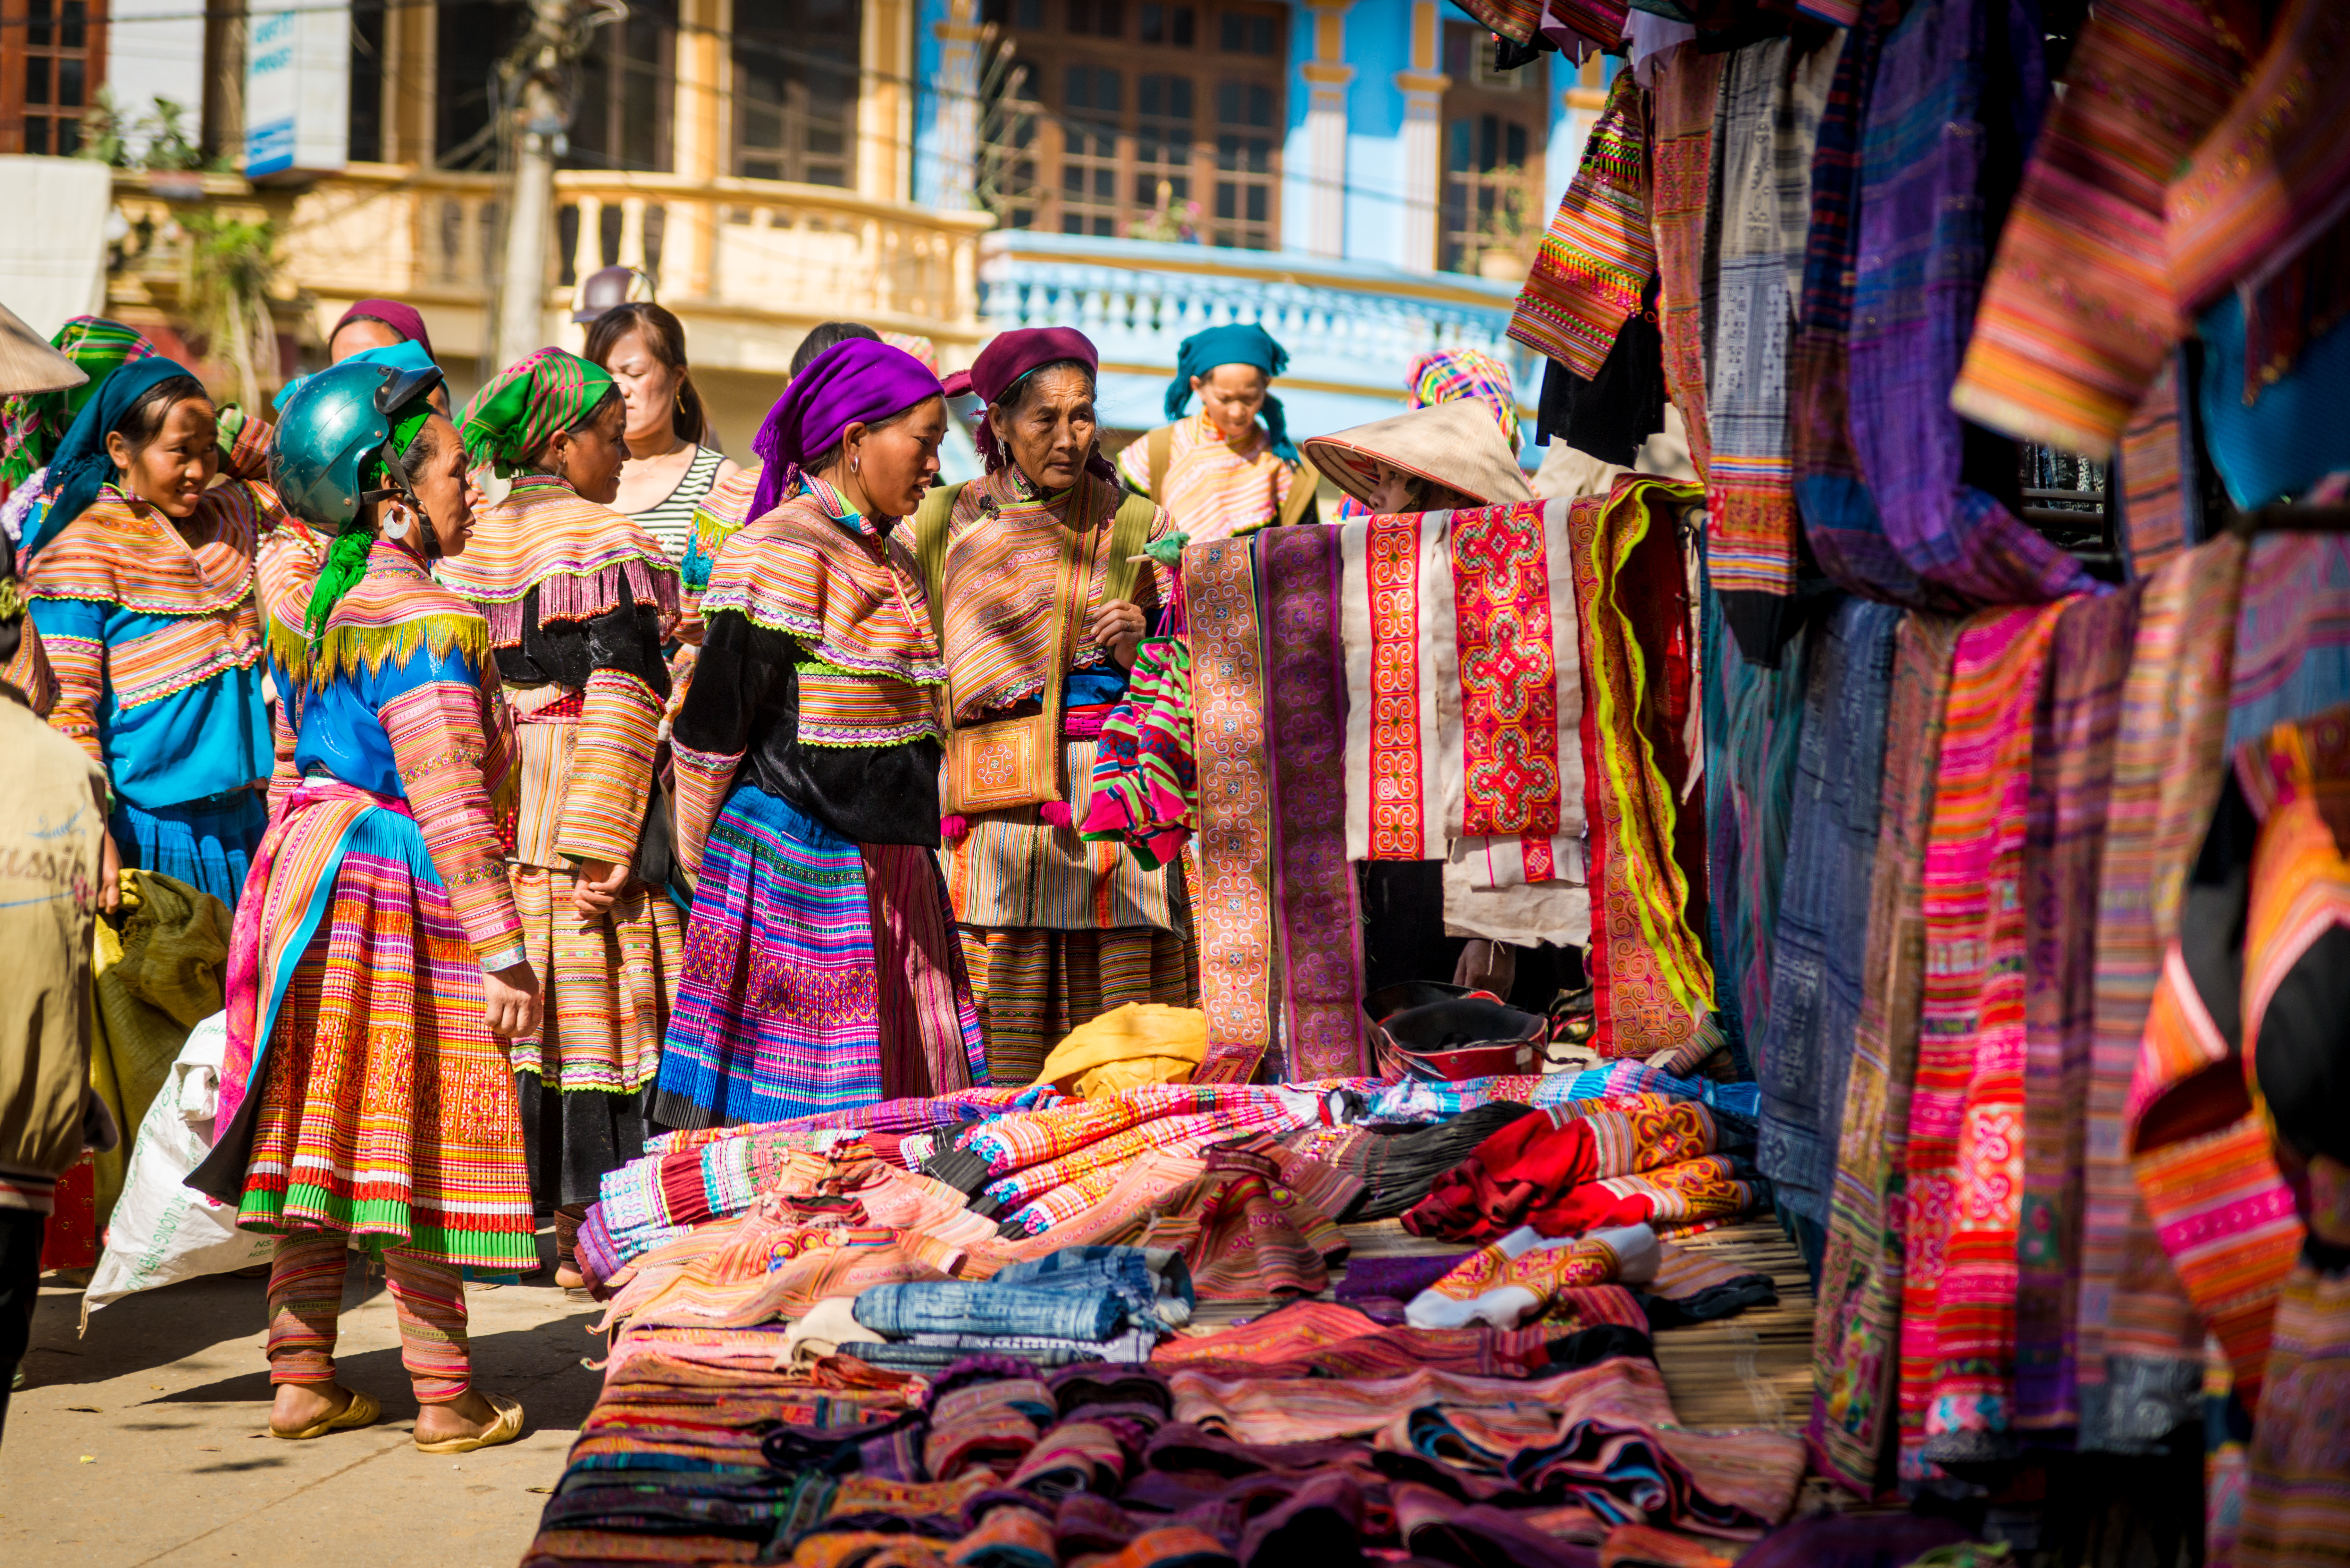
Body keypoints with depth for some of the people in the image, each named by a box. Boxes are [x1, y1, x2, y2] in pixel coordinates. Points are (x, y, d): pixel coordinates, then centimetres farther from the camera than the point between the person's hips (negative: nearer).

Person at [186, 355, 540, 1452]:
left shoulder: (326, 609, 13)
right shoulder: (423, 621, -16)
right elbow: (448, 800, -21)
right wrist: (501, 949, -20)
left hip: (310, 879, 9)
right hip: (399, 898, -9)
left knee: (320, 1138, 11)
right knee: (416, 1144, -2)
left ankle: (303, 1378, 15)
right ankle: (447, 1397, 6)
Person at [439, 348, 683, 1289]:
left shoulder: (461, 546, 13)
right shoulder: (606, 543, -7)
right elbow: (622, 703, -16)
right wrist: (604, 843, -17)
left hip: (485, 817, 6)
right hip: (579, 816, -6)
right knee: (590, 1001, -1)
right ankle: (581, 1226, 1)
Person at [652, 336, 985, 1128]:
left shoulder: (888, 552, 16)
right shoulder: (782, 552, -13)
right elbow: (713, 723, -12)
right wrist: (706, 864, -3)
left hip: (887, 876, 9)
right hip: (804, 873, -9)